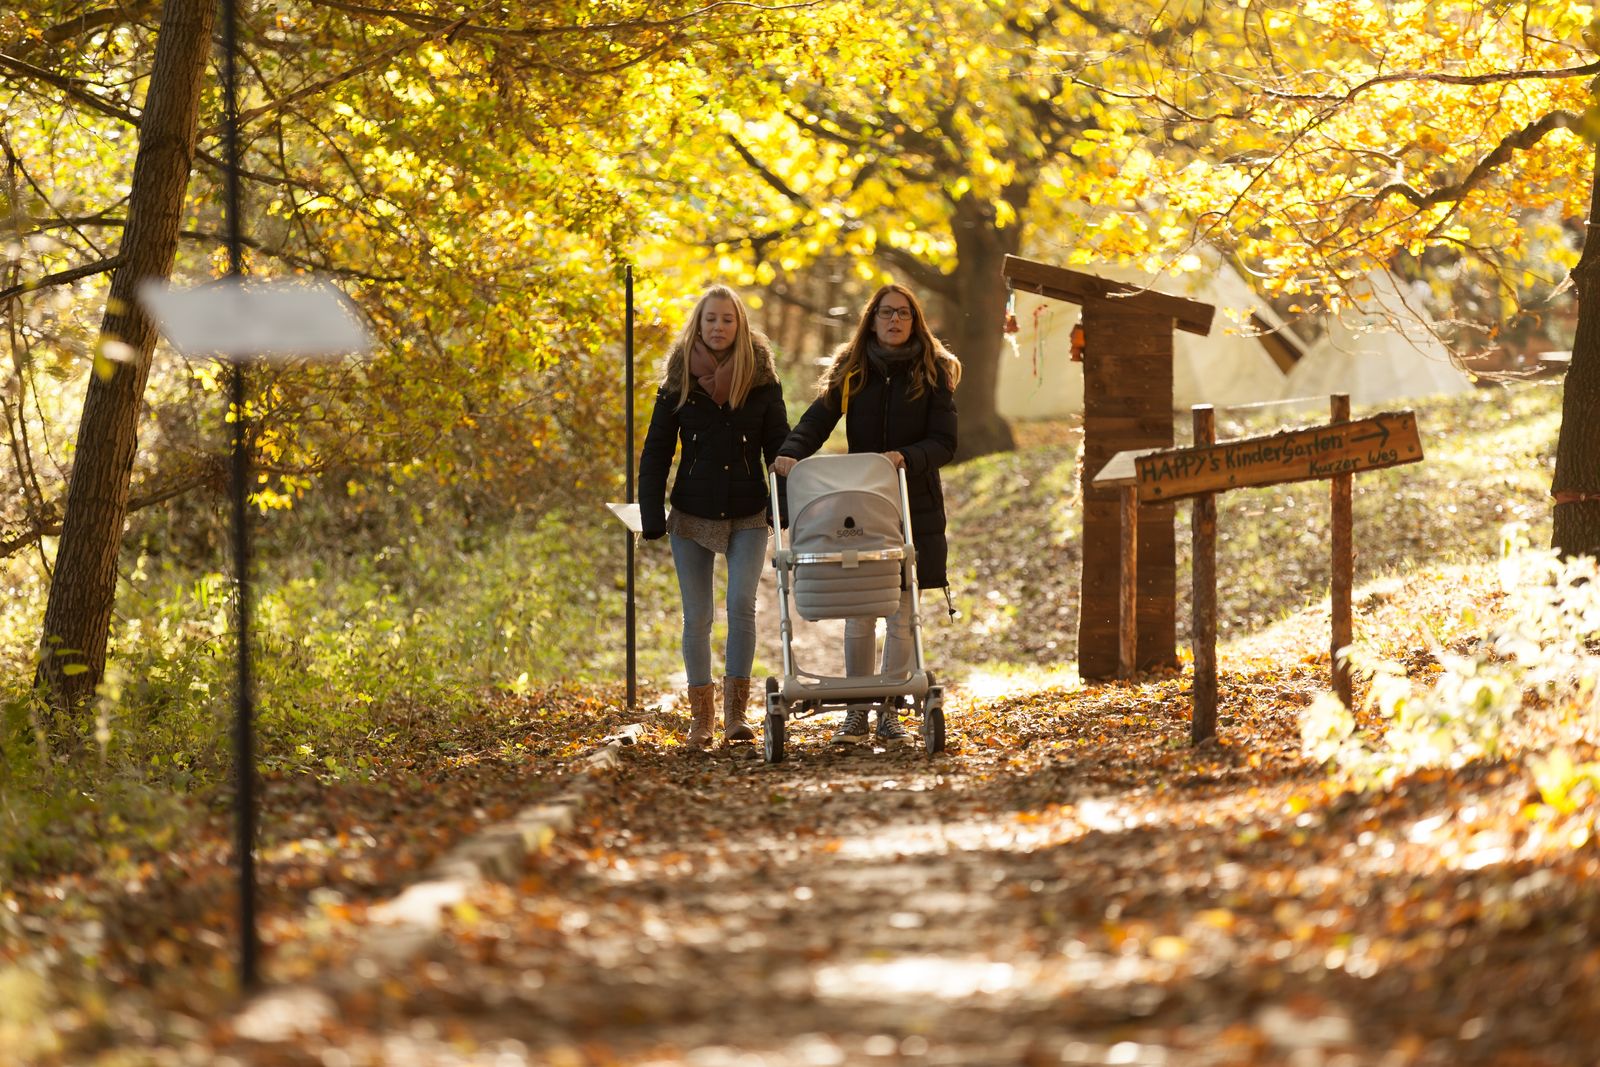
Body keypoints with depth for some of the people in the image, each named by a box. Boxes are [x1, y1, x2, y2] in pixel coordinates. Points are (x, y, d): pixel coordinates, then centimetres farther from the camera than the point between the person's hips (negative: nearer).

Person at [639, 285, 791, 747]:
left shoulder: (761, 380, 0)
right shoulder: (678, 382, 1)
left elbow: (779, 448, 4)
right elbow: (655, 453, 4)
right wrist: (653, 518, -4)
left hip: (748, 515, -1)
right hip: (692, 514, 1)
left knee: (741, 604, -14)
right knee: (697, 617, 2)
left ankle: (735, 710, -6)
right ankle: (701, 714, 12)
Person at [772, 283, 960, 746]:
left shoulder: (933, 373, 2)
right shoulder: (851, 370, 6)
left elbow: (944, 442, -3)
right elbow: (817, 420, -4)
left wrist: (907, 457, -22)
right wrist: (790, 453, -23)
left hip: (915, 507, -1)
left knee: (901, 615, 0)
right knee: (858, 613, 0)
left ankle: (890, 712, 8)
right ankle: (856, 712, 8)